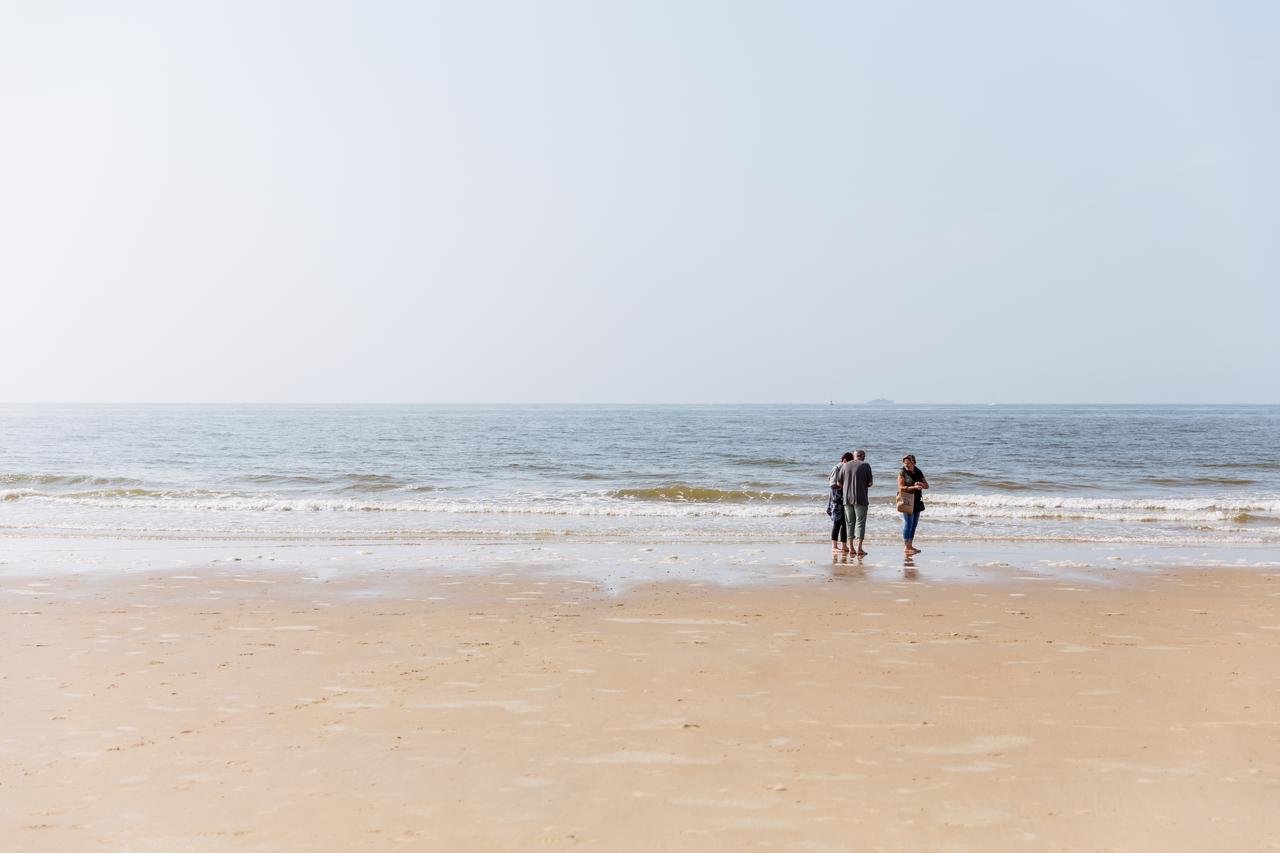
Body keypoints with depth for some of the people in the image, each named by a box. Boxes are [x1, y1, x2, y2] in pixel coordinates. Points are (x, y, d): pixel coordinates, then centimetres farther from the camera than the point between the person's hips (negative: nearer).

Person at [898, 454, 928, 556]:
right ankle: (906, 547, -7)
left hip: (917, 502, 7)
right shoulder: (902, 473, -6)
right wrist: (914, 487, -27)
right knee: (908, 523, -9)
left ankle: (910, 546, 15)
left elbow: (927, 485, 11)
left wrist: (921, 484, -12)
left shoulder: (918, 472, 11)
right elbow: (901, 488, -16)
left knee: (914, 524, 9)